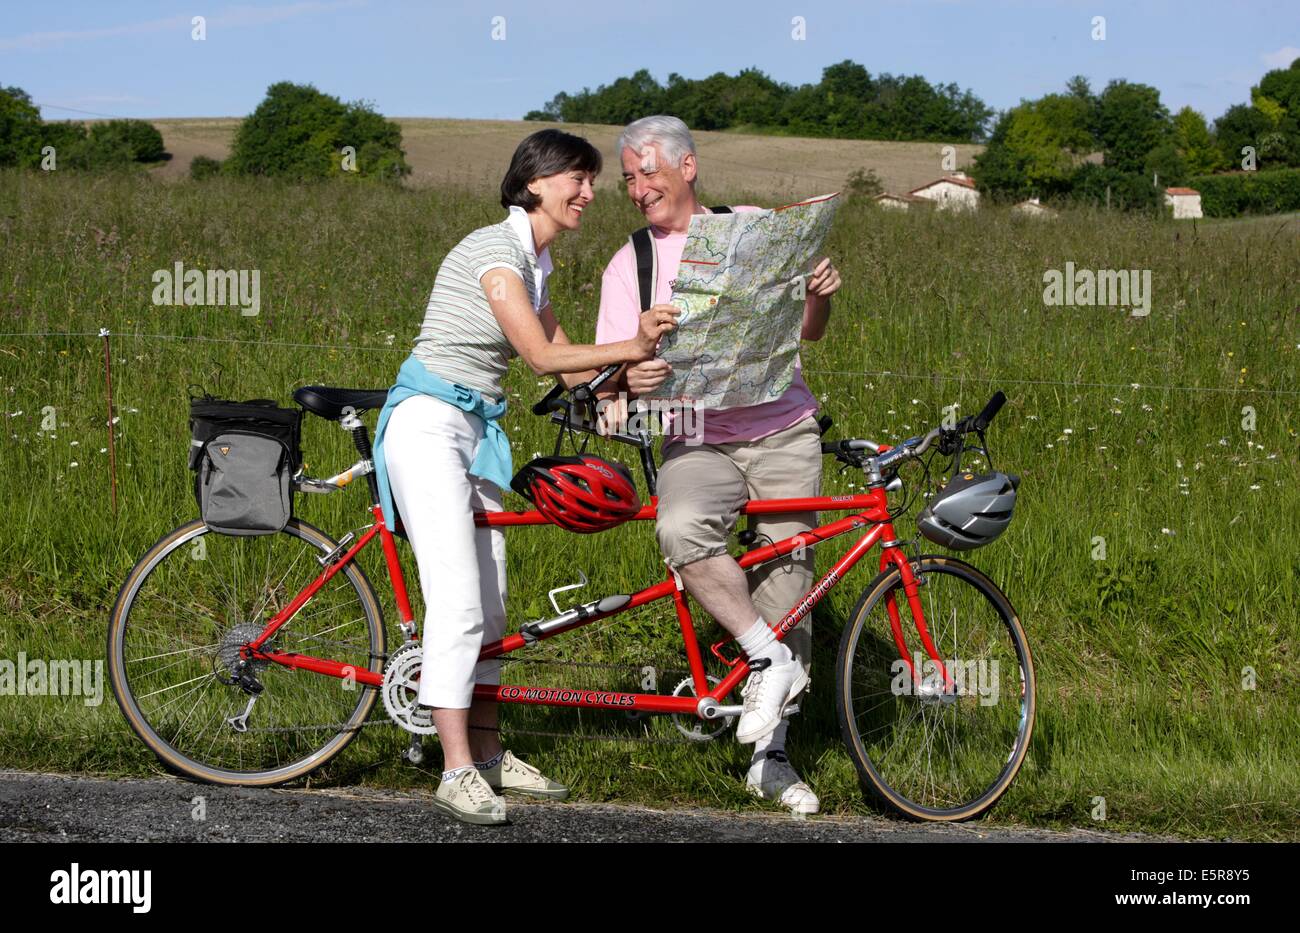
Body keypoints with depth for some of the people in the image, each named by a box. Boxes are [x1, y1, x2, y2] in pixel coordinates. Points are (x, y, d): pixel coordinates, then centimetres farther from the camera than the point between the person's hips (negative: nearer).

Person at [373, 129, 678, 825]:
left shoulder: (535, 263, 14)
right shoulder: (495, 248, -15)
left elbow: (569, 366, 16)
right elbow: (541, 355, -20)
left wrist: (632, 367, 2)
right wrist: (629, 347, -22)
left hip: (476, 431, 10)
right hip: (429, 424, -10)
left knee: (488, 604, 10)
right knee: (458, 600, -15)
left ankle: (488, 756, 17)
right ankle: (457, 773, -14)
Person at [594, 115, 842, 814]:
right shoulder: (628, 267, 7)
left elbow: (805, 331, 11)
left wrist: (820, 296, -11)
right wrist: (629, 378, -23)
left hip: (784, 431, 1)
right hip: (698, 442, 0)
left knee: (785, 571, -3)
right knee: (681, 531, -33)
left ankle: (769, 757, 6)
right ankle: (771, 660, -20)